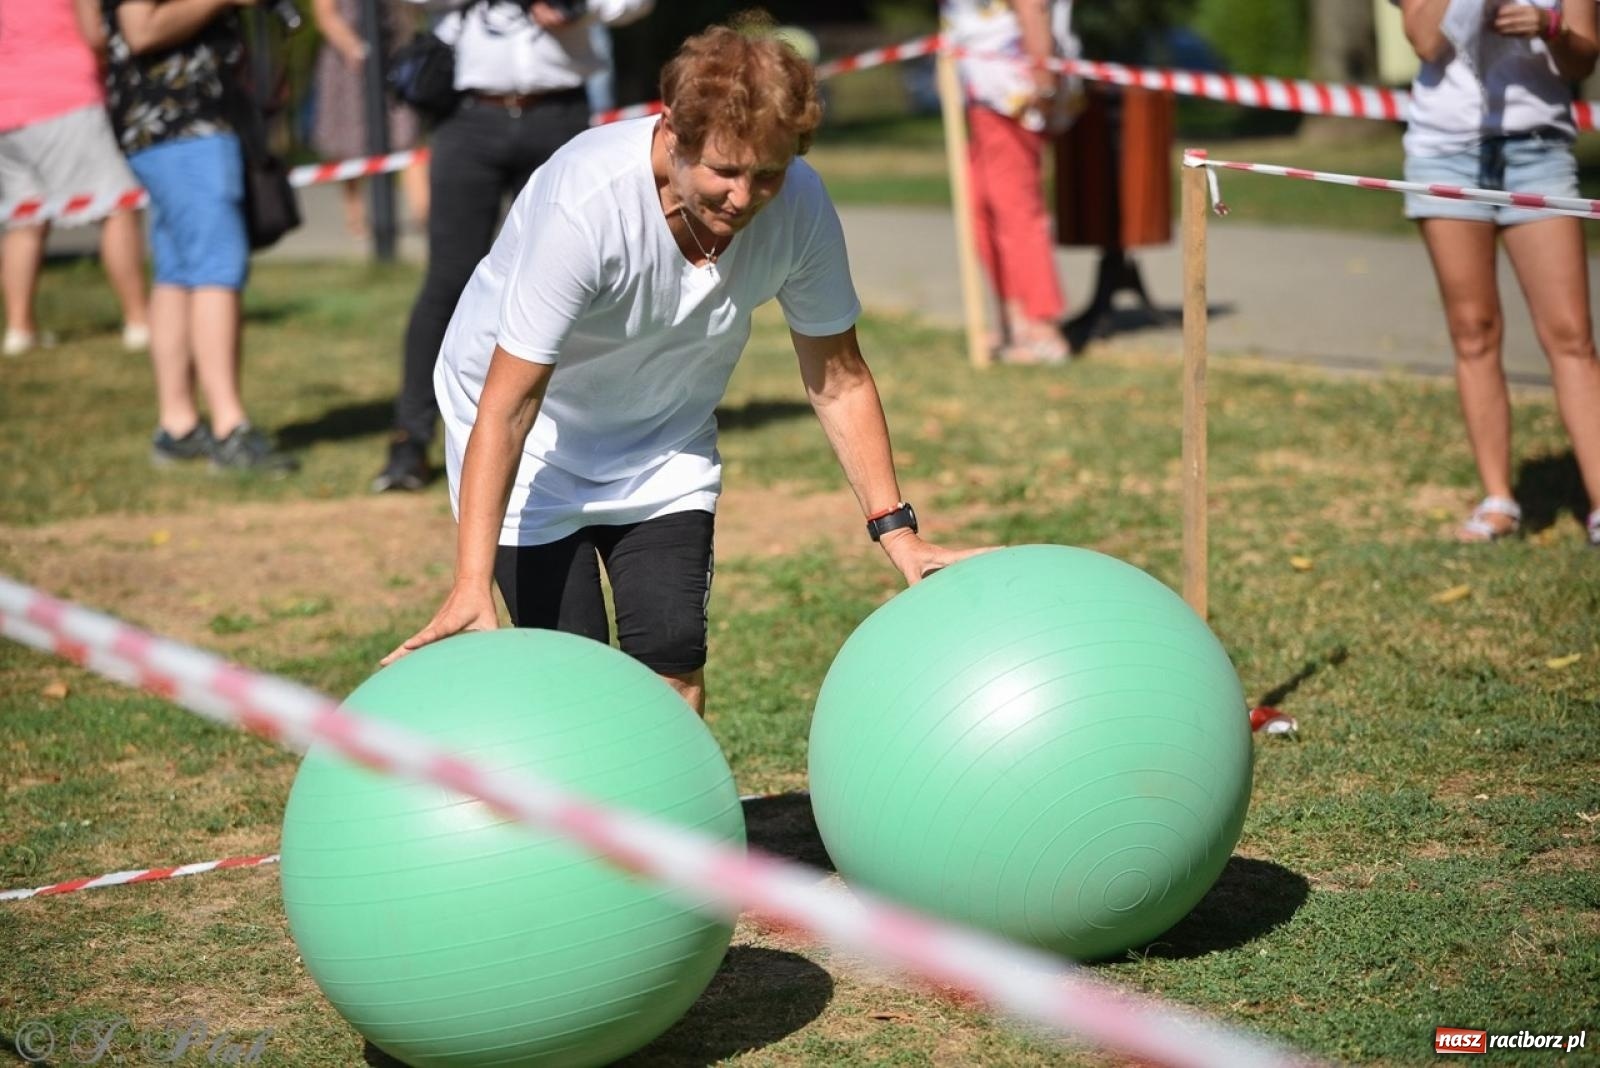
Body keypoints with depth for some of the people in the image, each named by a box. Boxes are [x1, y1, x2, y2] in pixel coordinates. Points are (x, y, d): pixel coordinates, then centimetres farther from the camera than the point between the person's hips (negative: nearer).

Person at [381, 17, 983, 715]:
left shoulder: (799, 206, -23)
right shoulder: (585, 205, -36)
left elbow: (838, 381, -8)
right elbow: (507, 408, -34)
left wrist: (896, 530, -13)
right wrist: (471, 586, -40)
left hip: (665, 437, 4)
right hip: (536, 428, -4)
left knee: (674, 654, -7)